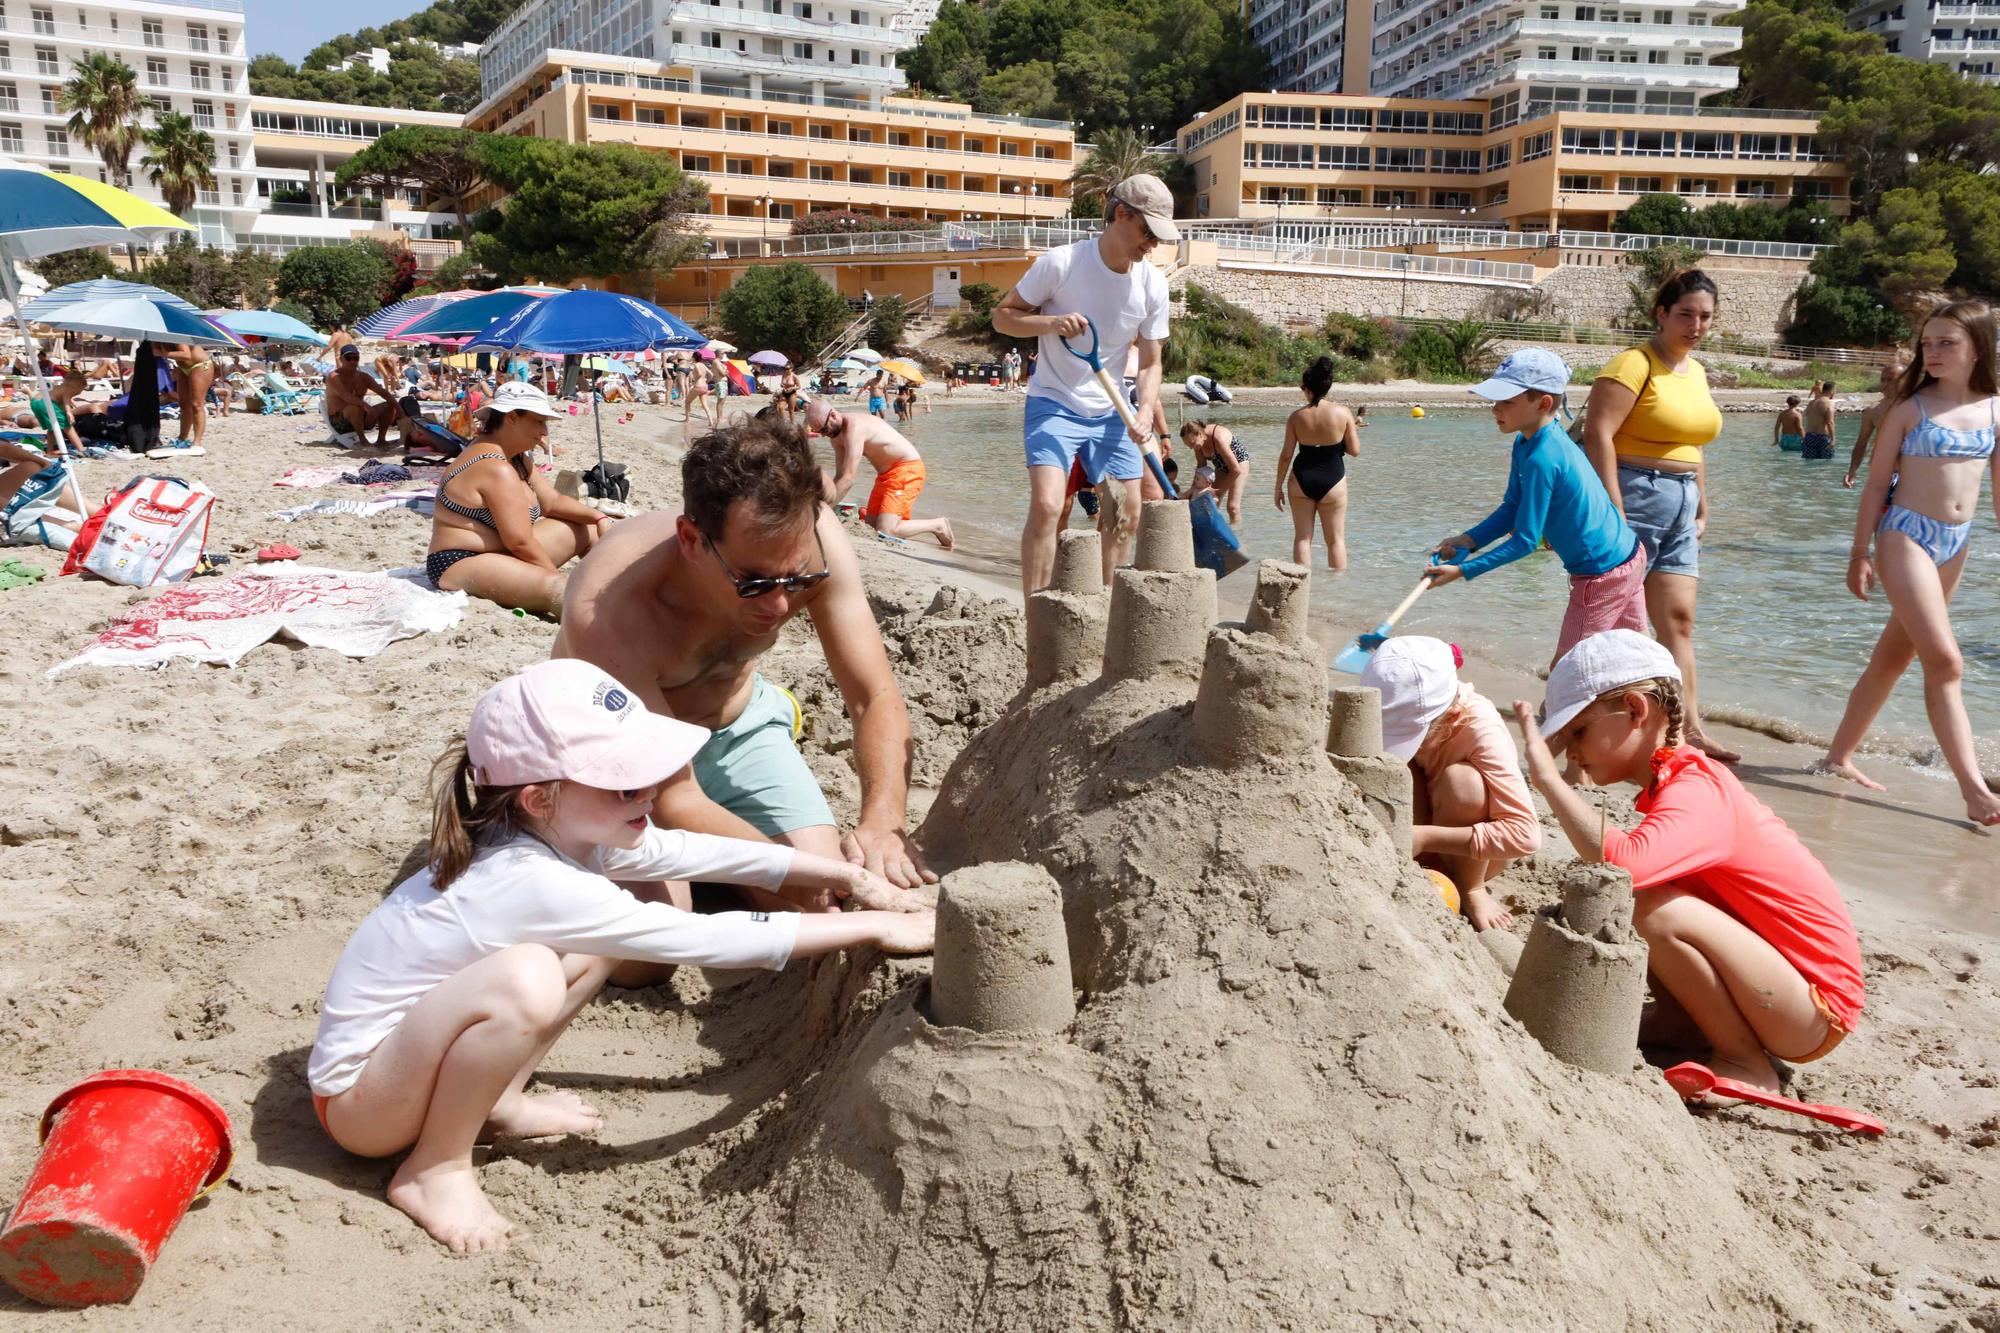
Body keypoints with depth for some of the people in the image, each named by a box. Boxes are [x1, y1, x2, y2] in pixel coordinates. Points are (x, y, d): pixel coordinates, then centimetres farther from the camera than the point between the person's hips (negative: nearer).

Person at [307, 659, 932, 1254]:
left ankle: (498, 1104, 11)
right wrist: (874, 928, -27)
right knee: (525, 979, -35)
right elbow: (708, 940, -33)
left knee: (596, 946, 1)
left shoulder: (569, 832, -8)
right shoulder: (535, 884, -33)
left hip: (411, 1037, 8)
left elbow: (704, 853, -1)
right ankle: (436, 1169, -11)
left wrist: (848, 877, -4)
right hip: (356, 1097, -8)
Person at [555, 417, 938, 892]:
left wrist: (883, 822, -42)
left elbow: (877, 698, -24)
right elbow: (675, 802, -36)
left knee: (824, 904, -10)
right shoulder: (605, 613, -40)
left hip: (739, 725, 3)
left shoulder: (809, 540, -29)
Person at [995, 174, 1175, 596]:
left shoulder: (1153, 283, -2)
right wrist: (1051, 323, -26)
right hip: (1053, 404, -5)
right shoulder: (1060, 263, -15)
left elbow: (1150, 361, 3)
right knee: (1046, 505, -22)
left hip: (1110, 413, 5)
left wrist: (1145, 412, -15)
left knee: (1128, 515, 7)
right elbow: (1001, 316, -7)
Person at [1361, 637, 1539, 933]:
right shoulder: (1402, 719, -19)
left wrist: (1424, 838, -40)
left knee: (1460, 777, -33)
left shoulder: (1480, 729, -30)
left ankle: (1472, 890, -11)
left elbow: (1526, 835, -37)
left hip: (1472, 856, -3)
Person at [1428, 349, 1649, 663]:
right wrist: (1467, 540, -6)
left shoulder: (1541, 460, -26)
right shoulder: (1526, 445, 3)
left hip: (1601, 575, -10)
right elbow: (1512, 509, 9)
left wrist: (1463, 570, -18)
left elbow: (1525, 541, -21)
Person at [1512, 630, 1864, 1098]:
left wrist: (1548, 777, -36)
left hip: (1818, 1011, -9)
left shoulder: (1695, 794, -25)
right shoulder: (1687, 778, 6)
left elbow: (1623, 865, -45)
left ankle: (1746, 1065, -11)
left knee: (1653, 911, -29)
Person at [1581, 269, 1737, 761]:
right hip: (1635, 496, -8)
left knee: (1678, 620, 8)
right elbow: (1598, 435, -20)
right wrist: (1615, 515, -23)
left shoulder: (1696, 371, 16)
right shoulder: (1634, 364, -10)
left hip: (1679, 508, 8)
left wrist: (1702, 510, 19)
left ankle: (1690, 730, 13)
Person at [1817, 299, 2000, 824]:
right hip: (1906, 536, -5)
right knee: (1945, 661, -13)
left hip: (1955, 544, 5)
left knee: (1895, 655, 13)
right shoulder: (1910, 409, -4)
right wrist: (1859, 553, -3)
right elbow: (1877, 484, -1)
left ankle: (1839, 756, 25)